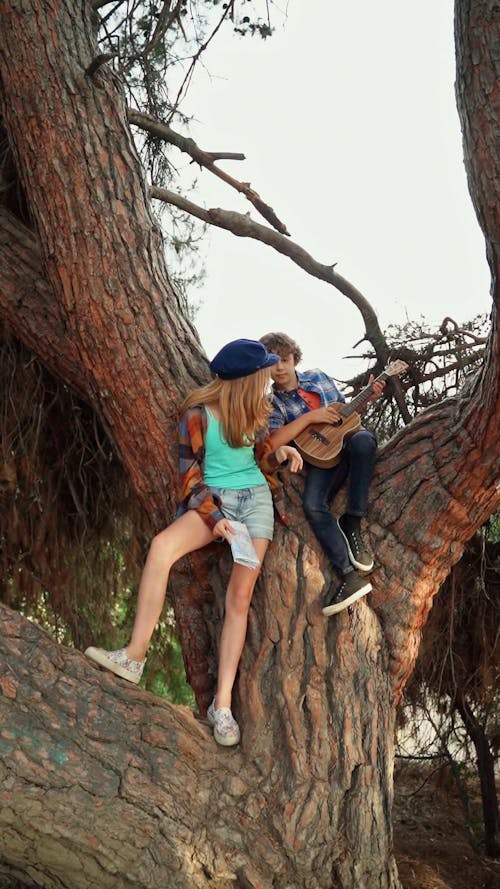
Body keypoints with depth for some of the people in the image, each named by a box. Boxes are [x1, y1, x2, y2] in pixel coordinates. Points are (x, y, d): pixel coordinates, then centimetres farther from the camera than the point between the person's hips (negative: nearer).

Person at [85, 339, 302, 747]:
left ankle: (223, 704, -11)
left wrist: (282, 452, -3)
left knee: (240, 596, -12)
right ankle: (135, 656, -30)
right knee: (162, 546, -33)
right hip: (213, 498, -3)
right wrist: (215, 517, -19)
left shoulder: (256, 409, 5)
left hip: (256, 499, 3)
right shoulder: (198, 414, -8)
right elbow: (190, 477, -7)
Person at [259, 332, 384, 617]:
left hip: (347, 440, 2)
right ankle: (351, 574, -34)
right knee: (313, 505, -32)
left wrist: (367, 398, 7)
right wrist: (310, 416, -14)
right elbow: (272, 442, -12)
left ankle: (352, 524, -27)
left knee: (363, 439, -36)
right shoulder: (272, 402, 5)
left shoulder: (319, 378, 16)